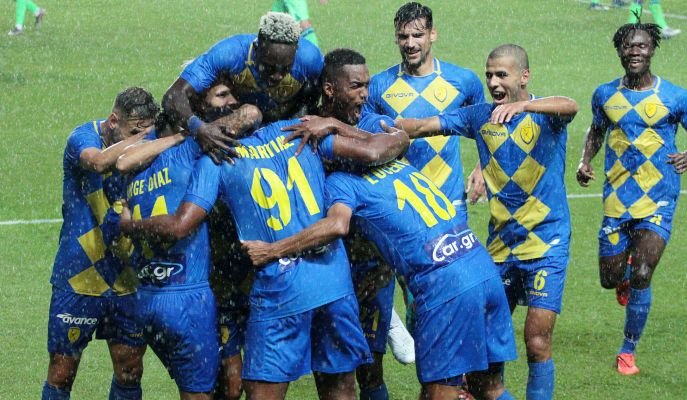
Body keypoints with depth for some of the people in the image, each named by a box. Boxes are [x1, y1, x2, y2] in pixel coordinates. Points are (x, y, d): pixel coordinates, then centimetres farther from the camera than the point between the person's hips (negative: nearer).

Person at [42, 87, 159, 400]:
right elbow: (100, 162, -37)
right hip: (77, 280, -4)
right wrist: (148, 136, -36)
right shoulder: (85, 137, -13)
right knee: (62, 373, 2)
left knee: (129, 372, 8)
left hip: (126, 279, 4)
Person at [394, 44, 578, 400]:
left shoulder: (544, 115, -7)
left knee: (537, 343, -11)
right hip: (500, 246, 5)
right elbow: (421, 126, 4)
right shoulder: (481, 117, 6)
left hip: (546, 245, -5)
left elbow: (569, 106, -31)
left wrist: (521, 106, -49)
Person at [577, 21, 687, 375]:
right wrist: (585, 161, 6)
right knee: (610, 278, 5)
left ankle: (628, 352, 4)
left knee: (641, 276, -13)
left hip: (657, 202, -3)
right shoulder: (605, 95, 6)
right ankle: (626, 281, 44)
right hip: (616, 200, 3)